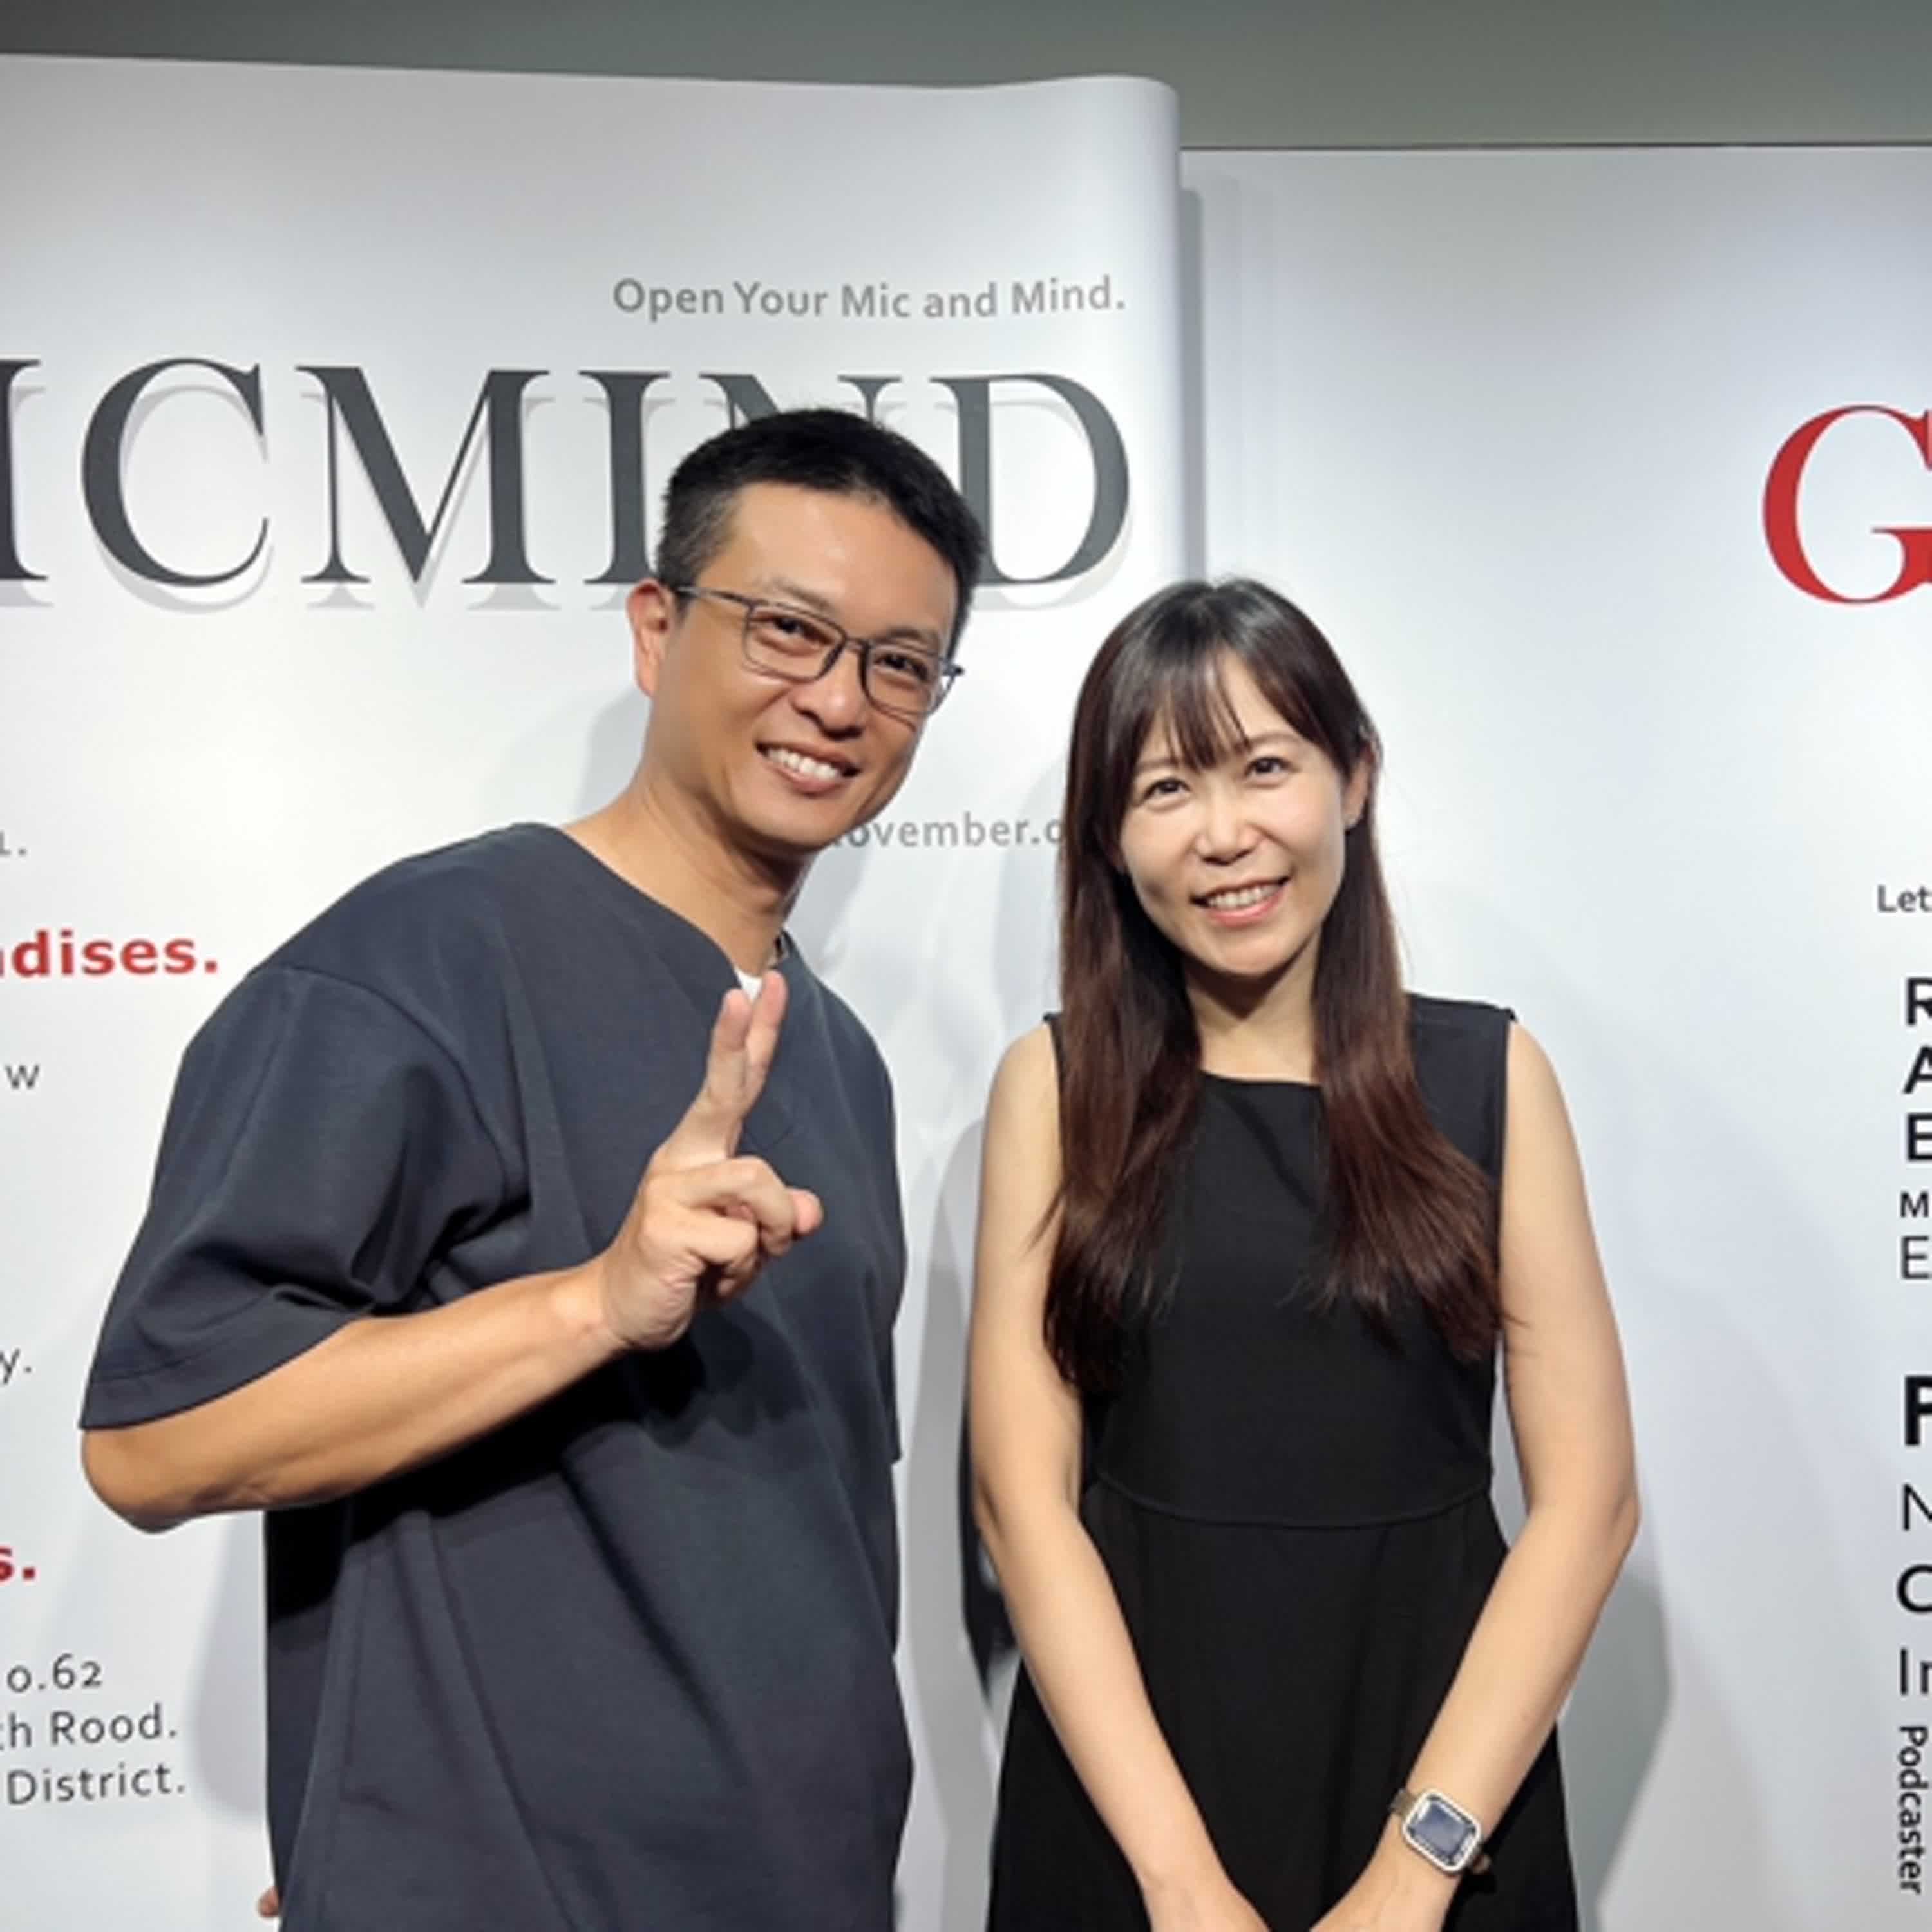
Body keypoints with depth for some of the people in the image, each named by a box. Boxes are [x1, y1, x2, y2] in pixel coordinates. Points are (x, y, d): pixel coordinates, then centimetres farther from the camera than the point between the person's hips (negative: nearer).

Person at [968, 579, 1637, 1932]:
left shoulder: (1490, 1073, -3)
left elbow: (1588, 1493, -6)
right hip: (1123, 1769, 0)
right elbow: (1023, 1494, -8)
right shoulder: (1058, 1086, -4)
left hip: (1433, 1753, 1)